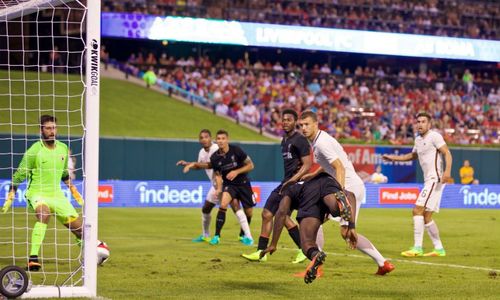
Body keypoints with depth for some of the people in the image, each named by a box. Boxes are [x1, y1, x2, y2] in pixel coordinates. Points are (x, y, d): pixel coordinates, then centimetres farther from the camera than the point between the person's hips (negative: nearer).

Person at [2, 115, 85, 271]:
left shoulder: (63, 148, 5)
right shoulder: (34, 150, -12)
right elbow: (19, 174, -6)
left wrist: (73, 190, 25)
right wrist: (10, 197, -9)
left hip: (57, 194, 5)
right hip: (37, 193, -5)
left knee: (78, 226, 4)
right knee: (43, 213, -38)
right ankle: (33, 258, -42)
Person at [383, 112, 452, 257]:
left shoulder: (434, 136, -7)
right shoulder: (418, 139, 18)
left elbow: (447, 153, -15)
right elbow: (413, 155, 37)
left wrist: (447, 171, -29)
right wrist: (393, 158, 34)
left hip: (435, 179, -9)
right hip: (428, 180, 9)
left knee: (418, 210, -16)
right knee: (426, 217, 9)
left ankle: (417, 248, -18)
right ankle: (439, 249, 16)